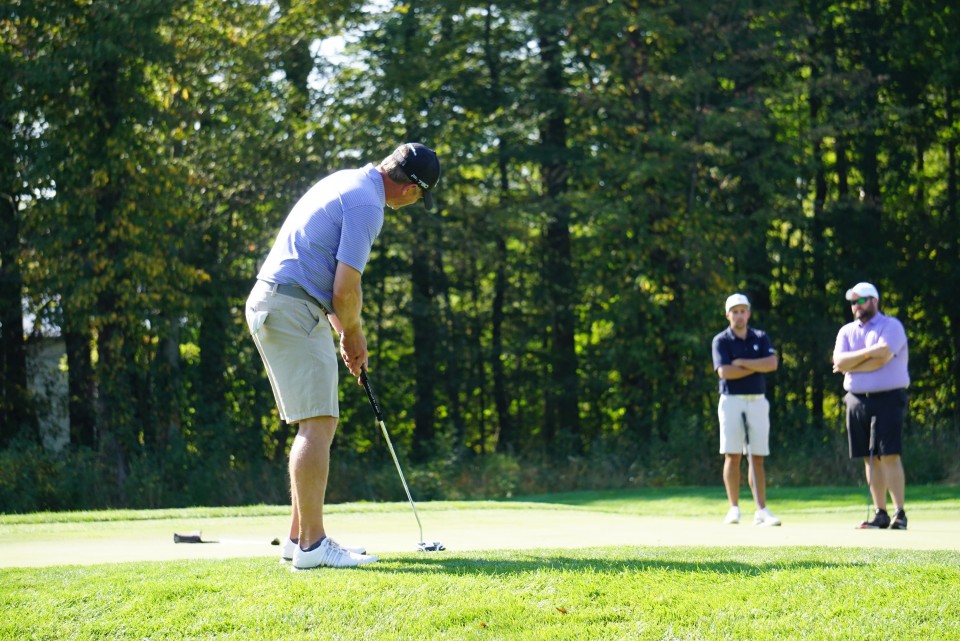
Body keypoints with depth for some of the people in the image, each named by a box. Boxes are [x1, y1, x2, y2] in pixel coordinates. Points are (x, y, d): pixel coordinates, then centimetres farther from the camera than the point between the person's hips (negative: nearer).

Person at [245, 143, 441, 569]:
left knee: (317, 425, 13)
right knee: (317, 423, -11)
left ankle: (300, 537, 15)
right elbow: (345, 289, -16)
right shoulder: (366, 204, -14)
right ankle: (311, 545, -14)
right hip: (291, 310, -10)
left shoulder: (348, 183, 18)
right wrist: (354, 334, 3)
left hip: (275, 306, 10)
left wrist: (345, 331, 20)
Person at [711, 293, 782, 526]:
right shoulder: (721, 340, 1)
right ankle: (734, 508, 2)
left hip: (758, 401, 2)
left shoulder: (761, 338, 11)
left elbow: (772, 364, -6)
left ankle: (761, 510, -1)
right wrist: (757, 366, -7)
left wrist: (742, 363, -10)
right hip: (732, 401, -2)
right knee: (732, 456, -4)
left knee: (757, 458, 1)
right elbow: (724, 371, -13)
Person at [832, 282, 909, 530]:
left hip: (888, 399, -5)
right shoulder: (846, 331, 14)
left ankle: (899, 513, -11)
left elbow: (881, 358, -16)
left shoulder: (891, 326, -2)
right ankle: (880, 514, 8)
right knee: (870, 459, 4)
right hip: (857, 400, 5)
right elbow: (839, 361, -2)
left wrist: (850, 365, -5)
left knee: (889, 455, -12)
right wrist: (867, 352, -14)